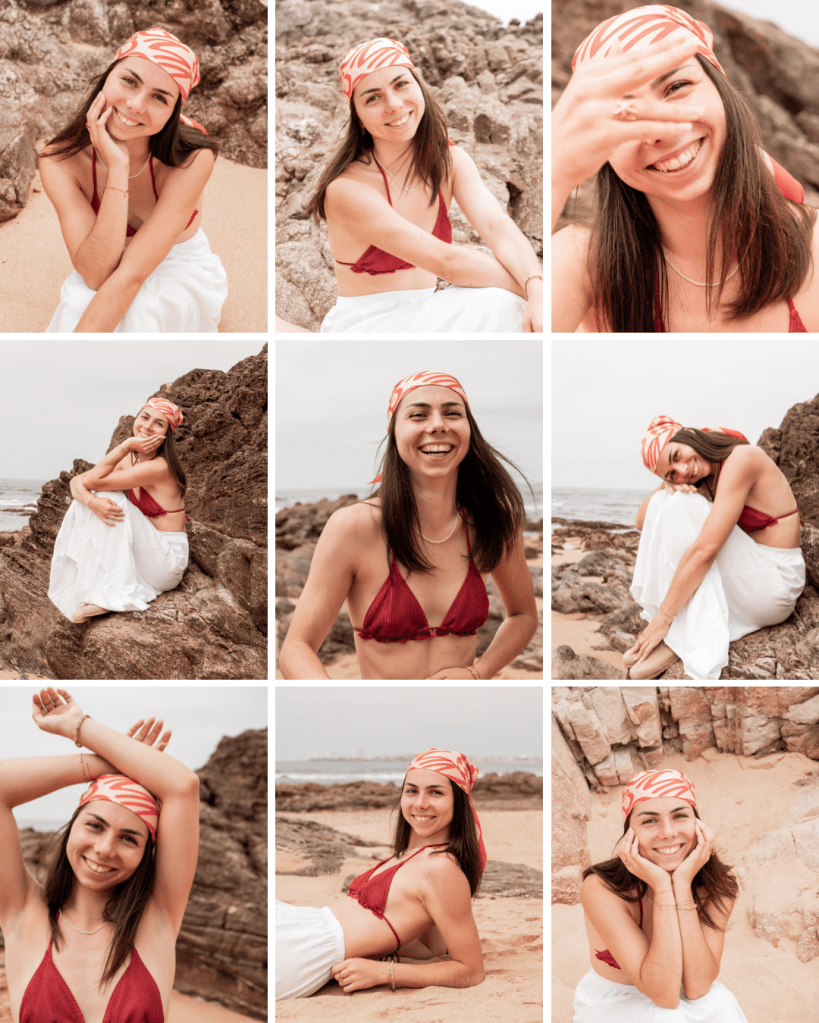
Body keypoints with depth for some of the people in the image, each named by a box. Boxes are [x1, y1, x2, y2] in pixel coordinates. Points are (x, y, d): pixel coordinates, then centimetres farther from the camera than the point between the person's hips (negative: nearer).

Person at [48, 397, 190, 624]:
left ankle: (107, 597, -26)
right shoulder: (130, 459, 5)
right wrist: (91, 501, -26)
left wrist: (125, 446, -17)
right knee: (82, 505, -5)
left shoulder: (158, 467, -21)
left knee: (116, 502, -25)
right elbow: (77, 481, -4)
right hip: (142, 552, 8)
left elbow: (92, 482, -20)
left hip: (166, 561, -8)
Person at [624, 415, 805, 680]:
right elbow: (642, 521, 5)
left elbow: (705, 550, -27)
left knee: (680, 506, -22)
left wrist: (663, 618, -25)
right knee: (662, 503, -2)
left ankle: (683, 639, -22)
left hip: (773, 586, -8)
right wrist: (667, 486, -15)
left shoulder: (741, 458, -21)